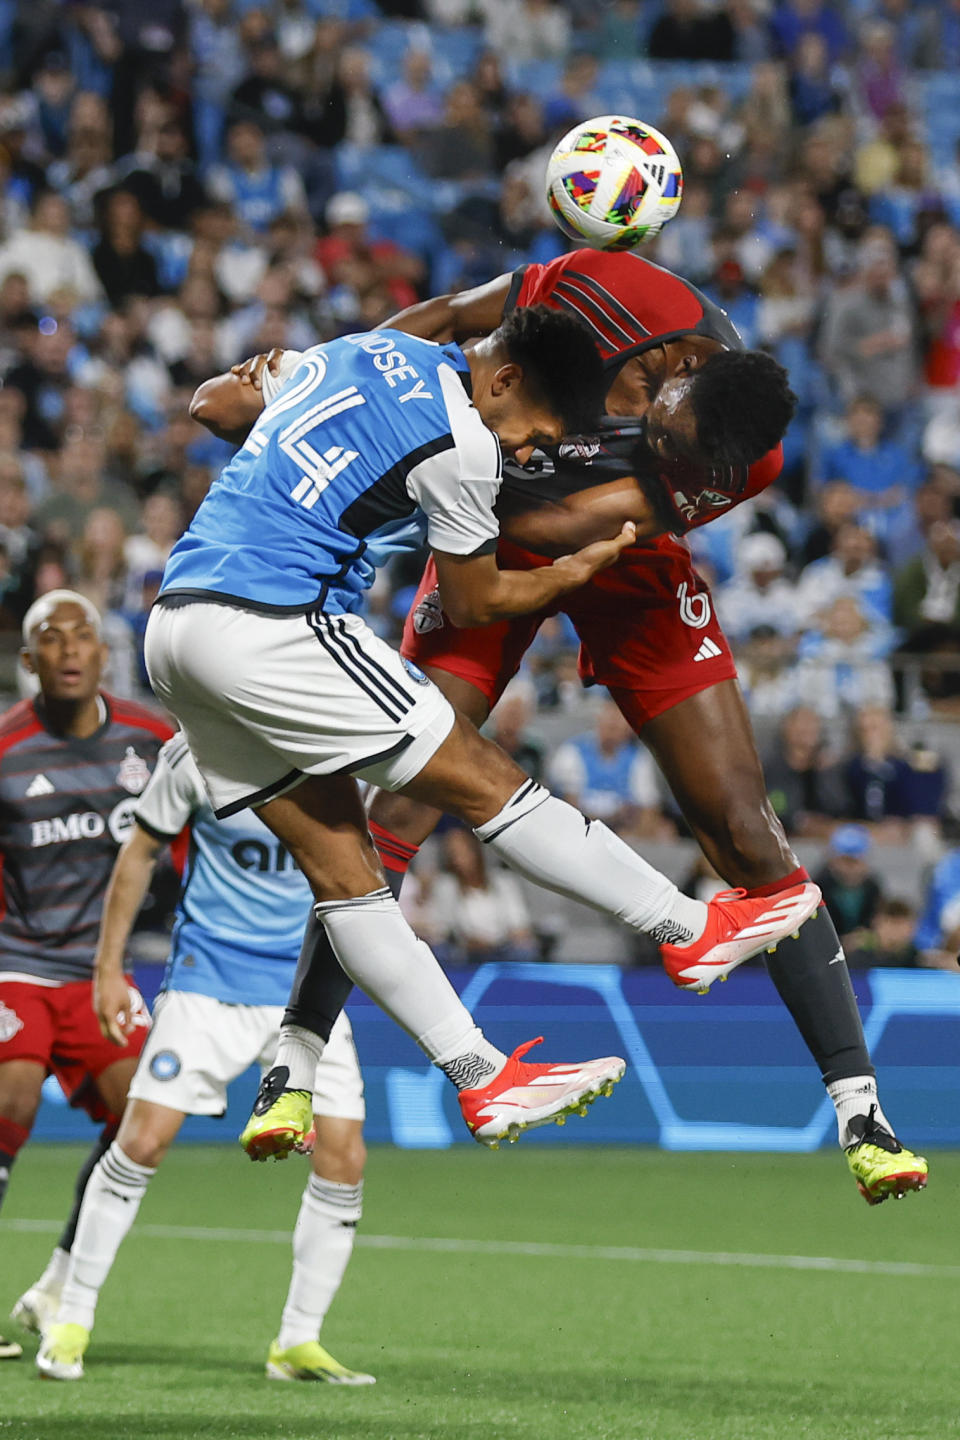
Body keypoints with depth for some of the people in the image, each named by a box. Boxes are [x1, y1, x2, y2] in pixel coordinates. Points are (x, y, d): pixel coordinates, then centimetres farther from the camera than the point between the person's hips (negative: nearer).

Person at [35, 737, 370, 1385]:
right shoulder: (199, 750, -11)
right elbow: (141, 852, 2)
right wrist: (108, 967, 3)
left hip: (307, 984, 2)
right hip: (207, 977, -2)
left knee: (344, 1157, -8)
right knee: (144, 1138, -10)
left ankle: (298, 1343, 7)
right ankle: (71, 1318, 7)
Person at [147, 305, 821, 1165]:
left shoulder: (357, 352, 16)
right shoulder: (458, 442, -8)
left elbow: (212, 400, 31)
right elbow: (474, 602, 5)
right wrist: (581, 568, 21)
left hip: (175, 626, 10)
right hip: (270, 628, -10)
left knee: (339, 861, 5)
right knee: (486, 783, -3)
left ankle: (480, 1075, 4)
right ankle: (693, 932, 3)